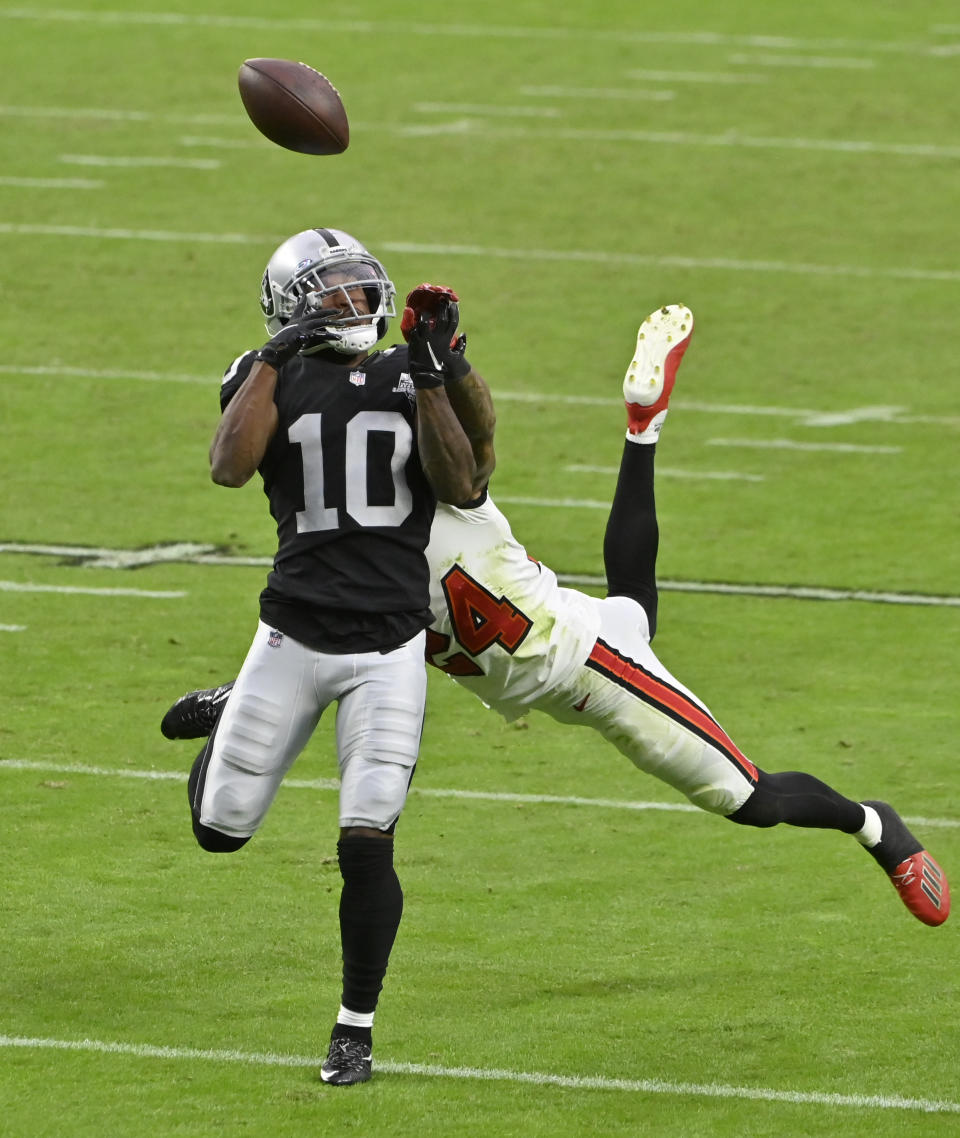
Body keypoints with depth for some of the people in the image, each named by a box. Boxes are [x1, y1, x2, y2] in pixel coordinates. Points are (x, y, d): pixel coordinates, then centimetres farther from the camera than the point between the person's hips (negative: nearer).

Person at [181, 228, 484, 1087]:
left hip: (391, 645, 0)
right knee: (222, 829, 8)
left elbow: (460, 487, -7)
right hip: (295, 635, 0)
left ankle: (356, 1029, 8)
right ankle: (226, 723, 43)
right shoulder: (270, 379, 1)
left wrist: (428, 381, -14)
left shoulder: (409, 380, 6)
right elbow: (230, 467, -18)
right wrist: (274, 359, -19)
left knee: (367, 844, -8)